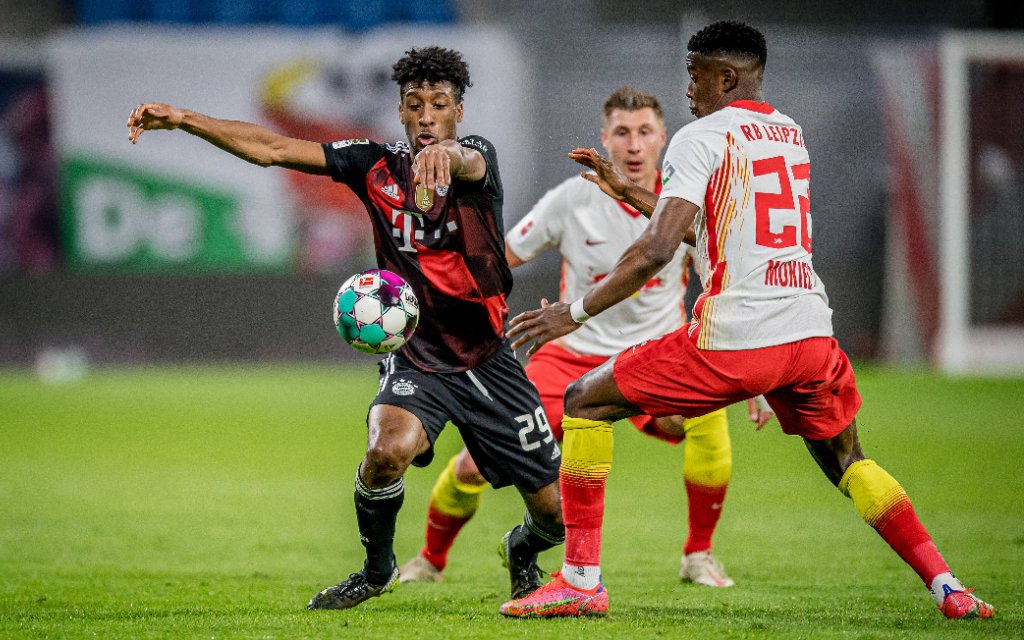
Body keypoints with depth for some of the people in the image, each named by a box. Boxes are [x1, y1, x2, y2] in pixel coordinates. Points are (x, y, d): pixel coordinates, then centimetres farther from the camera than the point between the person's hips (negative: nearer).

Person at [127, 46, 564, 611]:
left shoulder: (477, 155, -9)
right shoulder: (377, 165, -3)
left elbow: (469, 161, -36)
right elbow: (271, 150, -5)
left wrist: (445, 154, -61)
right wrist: (183, 119, -15)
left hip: (489, 364, 0)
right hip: (415, 358, 0)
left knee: (554, 511, 1)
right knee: (388, 448, -32)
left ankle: (523, 549, 41)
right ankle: (377, 569, -3)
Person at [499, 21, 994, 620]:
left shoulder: (701, 138, -3)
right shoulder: (792, 135, 19)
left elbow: (657, 250, -13)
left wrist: (577, 311, -5)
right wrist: (628, 191, 33)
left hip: (733, 342, -6)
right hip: (811, 332, 6)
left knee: (585, 404, 8)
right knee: (847, 462, 27)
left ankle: (582, 580, 2)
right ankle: (947, 586, 14)